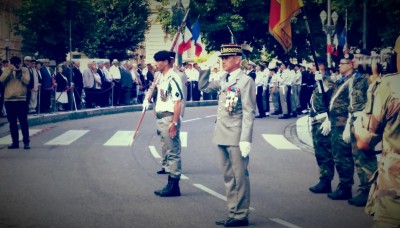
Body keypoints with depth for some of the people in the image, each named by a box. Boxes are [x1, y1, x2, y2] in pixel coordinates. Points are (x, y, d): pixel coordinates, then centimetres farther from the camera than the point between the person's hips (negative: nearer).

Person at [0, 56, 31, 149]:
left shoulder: (25, 70, 2)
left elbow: (26, 81, -11)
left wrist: (21, 71, -14)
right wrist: (10, 70, -15)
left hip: (21, 99, -2)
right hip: (9, 99, 3)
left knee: (23, 121, -4)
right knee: (12, 122, 7)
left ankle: (26, 142, 0)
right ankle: (15, 142, 12)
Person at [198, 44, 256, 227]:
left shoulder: (246, 81, -9)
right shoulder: (224, 80, 13)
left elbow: (249, 113, -13)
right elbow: (203, 86, 27)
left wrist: (246, 139, -18)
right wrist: (206, 68, 12)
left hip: (236, 136, -8)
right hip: (222, 136, 8)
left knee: (239, 177, -2)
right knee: (228, 177, 12)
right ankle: (233, 212, 19)